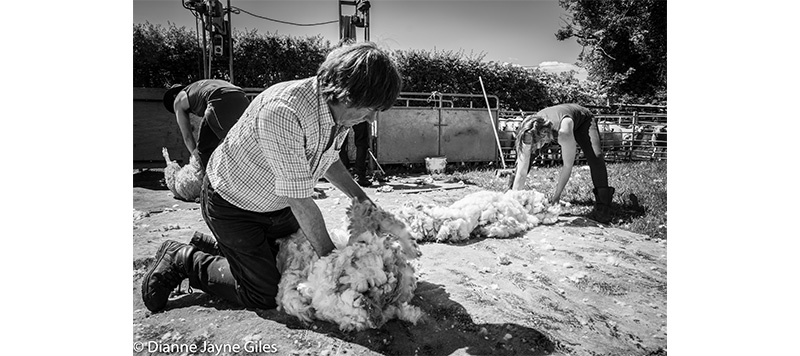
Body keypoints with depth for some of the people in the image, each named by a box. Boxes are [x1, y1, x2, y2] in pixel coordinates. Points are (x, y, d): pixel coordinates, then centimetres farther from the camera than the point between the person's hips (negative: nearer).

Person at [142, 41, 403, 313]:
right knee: (266, 294, -5)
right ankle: (182, 259, 13)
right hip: (232, 205, -8)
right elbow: (300, 201, -34)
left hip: (277, 205, 8)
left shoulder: (341, 110, -11)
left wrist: (360, 197, -2)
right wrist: (330, 256, -24)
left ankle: (220, 247, 30)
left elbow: (327, 159, 9)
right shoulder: (282, 112, -39)